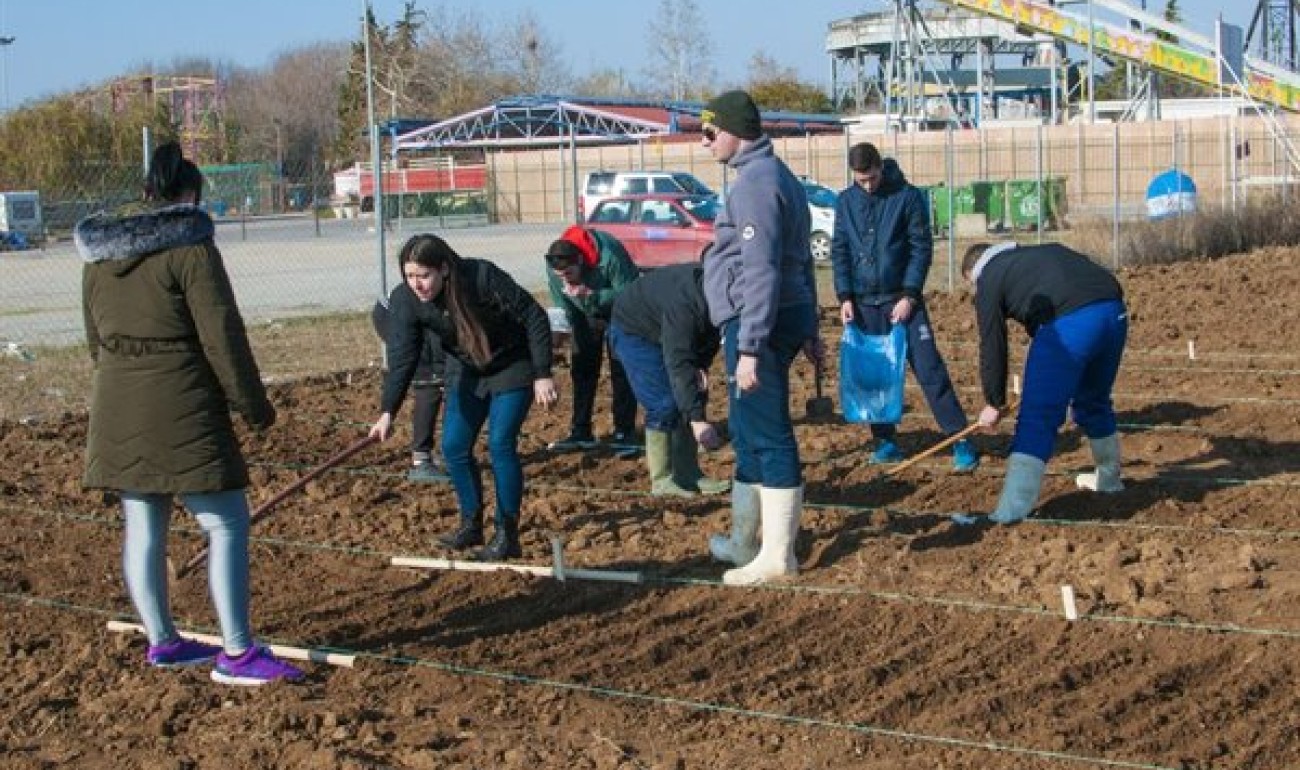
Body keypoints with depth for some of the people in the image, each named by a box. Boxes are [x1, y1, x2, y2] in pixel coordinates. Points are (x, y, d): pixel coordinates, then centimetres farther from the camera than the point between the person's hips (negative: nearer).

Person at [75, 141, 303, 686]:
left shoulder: (98, 256, 10)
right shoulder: (191, 249, -11)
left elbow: (97, 338, 18)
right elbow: (222, 340, -12)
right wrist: (254, 406, -3)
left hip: (117, 412, 8)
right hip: (180, 412, -7)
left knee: (142, 528, 14)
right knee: (227, 525, -2)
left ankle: (161, 641, 25)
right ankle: (236, 653, -3)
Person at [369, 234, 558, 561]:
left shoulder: (483, 277, -32)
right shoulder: (405, 301, -20)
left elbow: (534, 317, -24)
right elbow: (402, 358, -25)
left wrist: (542, 375, -23)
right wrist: (388, 412, -37)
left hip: (512, 365, -5)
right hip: (466, 371, 5)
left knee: (500, 444, -13)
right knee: (453, 446, 0)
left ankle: (507, 534, -3)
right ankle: (471, 524, 18)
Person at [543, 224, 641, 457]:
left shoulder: (610, 257, -40)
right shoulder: (555, 265, -25)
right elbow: (560, 299, -8)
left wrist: (591, 296, -45)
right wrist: (585, 321, -12)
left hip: (619, 313, -4)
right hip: (585, 316, 4)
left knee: (621, 370, -9)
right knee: (583, 369, 4)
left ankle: (624, 434, -5)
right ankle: (580, 432, 11)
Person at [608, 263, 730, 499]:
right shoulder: (684, 304, -41)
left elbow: (711, 335, 3)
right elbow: (678, 364, -45)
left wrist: (702, 366, -15)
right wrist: (697, 420, -49)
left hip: (666, 333, 8)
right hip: (633, 331, -8)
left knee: (695, 399, 1)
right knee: (664, 405, -16)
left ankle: (688, 474, 6)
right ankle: (663, 480, -7)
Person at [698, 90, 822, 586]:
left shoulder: (755, 182, -16)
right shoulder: (777, 175, 18)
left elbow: (761, 271, -23)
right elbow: (800, 261, 22)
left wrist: (749, 348, -25)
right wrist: (807, 330, 25)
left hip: (756, 323, -11)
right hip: (788, 318, 11)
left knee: (767, 438, -6)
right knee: (748, 433, 19)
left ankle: (777, 558, -1)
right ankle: (744, 542, 30)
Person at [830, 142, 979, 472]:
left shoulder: (908, 196, -5)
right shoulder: (846, 202, 4)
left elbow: (922, 248, -5)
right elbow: (839, 251, 7)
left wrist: (909, 296, -11)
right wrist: (845, 297, -3)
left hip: (902, 299, -3)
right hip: (863, 303, 3)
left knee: (929, 368, -7)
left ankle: (960, 440, -6)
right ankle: (886, 441, 16)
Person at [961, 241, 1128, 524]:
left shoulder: (990, 278, 15)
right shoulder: (1042, 253, 35)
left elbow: (992, 346, 13)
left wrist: (995, 402, 23)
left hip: (1069, 321, -7)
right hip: (1114, 311, 7)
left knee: (1037, 418, -6)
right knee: (1094, 402, 29)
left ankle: (1013, 507, -14)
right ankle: (1108, 479, 45)